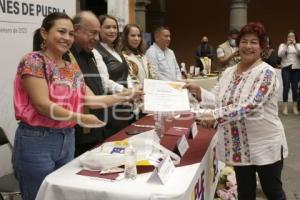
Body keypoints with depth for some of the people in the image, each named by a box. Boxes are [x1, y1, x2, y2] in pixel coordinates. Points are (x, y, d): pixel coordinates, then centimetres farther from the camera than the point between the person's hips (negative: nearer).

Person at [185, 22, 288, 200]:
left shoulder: (266, 73, -16)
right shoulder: (229, 72, 5)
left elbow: (250, 106, -28)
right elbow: (218, 100, 3)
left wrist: (216, 116, -36)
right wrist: (198, 91, -12)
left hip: (264, 145, -5)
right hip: (239, 146, 6)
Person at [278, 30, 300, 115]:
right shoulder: (283, 45, 6)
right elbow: (280, 54, -10)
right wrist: (287, 45, -18)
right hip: (286, 68, -1)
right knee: (286, 87, -6)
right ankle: (285, 107, 1)